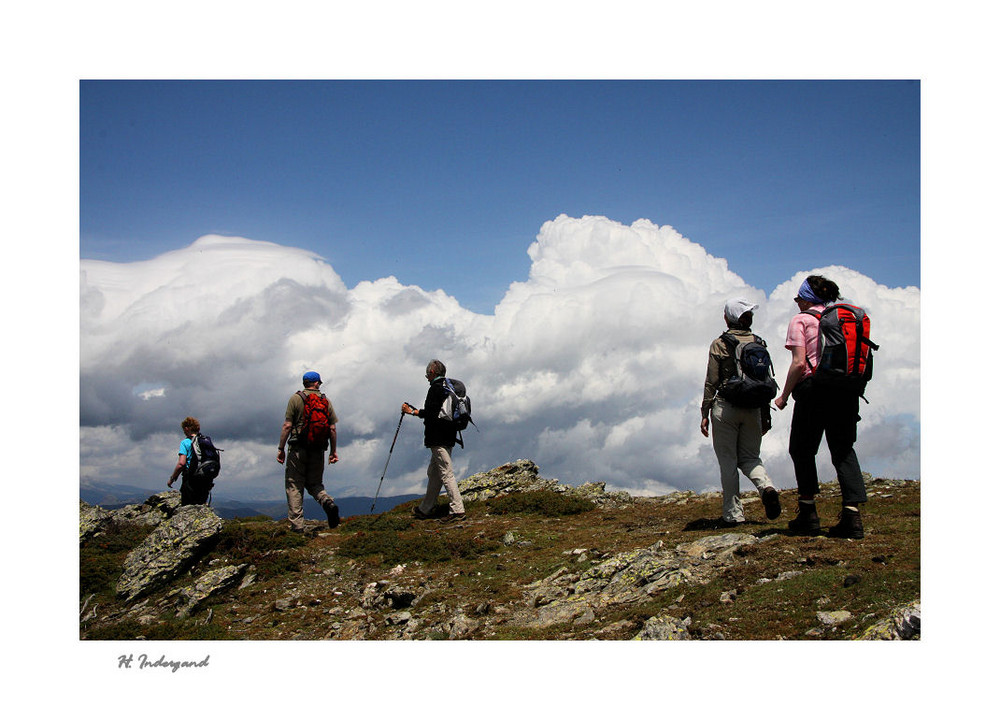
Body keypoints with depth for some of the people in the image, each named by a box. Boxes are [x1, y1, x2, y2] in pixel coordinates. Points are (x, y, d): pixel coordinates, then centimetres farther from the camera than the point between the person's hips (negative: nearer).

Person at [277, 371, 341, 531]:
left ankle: (297, 524, -6)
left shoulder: (296, 398, 0)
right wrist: (333, 451, 12)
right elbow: (333, 429, 5)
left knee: (294, 486, 1)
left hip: (298, 449, -3)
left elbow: (287, 426, -6)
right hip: (318, 451, 3)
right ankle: (328, 502, -14)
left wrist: (281, 448, -1)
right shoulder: (326, 401, 9)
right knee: (314, 483, 16)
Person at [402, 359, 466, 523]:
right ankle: (426, 509, 25)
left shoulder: (435, 388, -12)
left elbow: (430, 413, -19)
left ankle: (457, 510, -14)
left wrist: (412, 411, -6)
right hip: (448, 437, 10)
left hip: (438, 439, -10)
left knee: (446, 473, -11)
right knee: (433, 473, 17)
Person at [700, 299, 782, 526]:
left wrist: (705, 413, 0)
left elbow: (711, 382, -6)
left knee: (728, 461, 4)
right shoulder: (758, 343, 6)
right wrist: (765, 415, 14)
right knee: (750, 457, 15)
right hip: (753, 407, 3)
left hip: (726, 407, -3)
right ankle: (766, 487, -14)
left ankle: (733, 513, 2)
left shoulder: (719, 344, -4)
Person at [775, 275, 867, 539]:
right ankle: (852, 514, -5)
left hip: (814, 388, -5)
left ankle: (808, 515, 9)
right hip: (846, 389, 5)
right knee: (844, 450, 6)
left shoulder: (801, 320, -1)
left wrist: (784, 396, -2)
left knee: (802, 450, 9)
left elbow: (799, 363, -10)